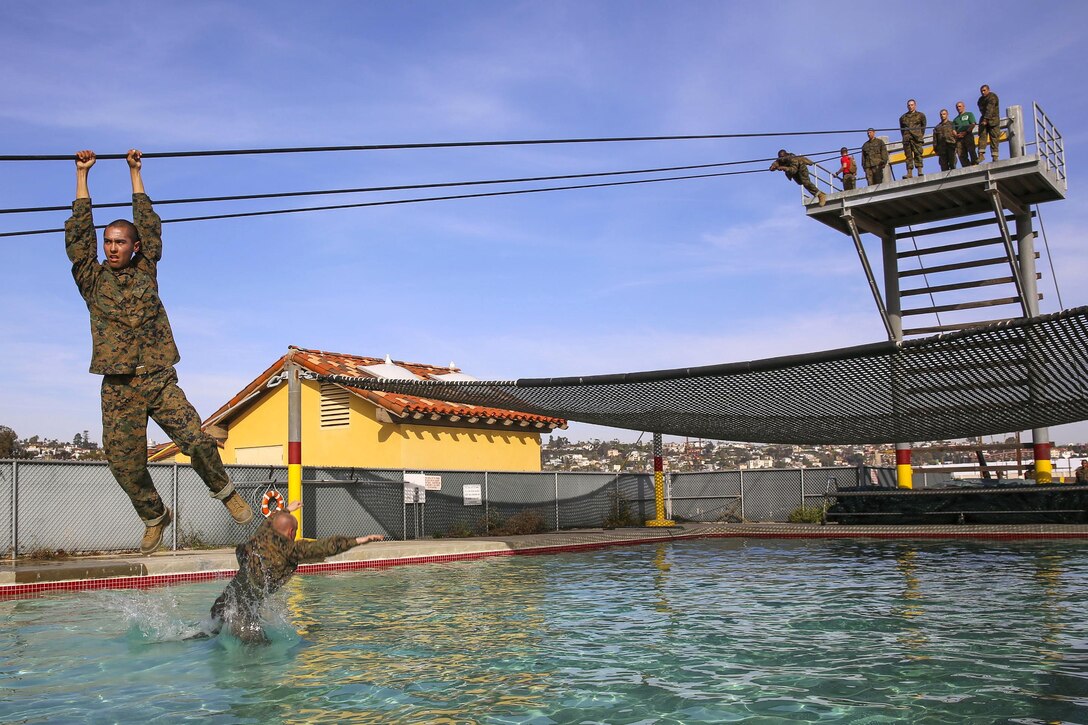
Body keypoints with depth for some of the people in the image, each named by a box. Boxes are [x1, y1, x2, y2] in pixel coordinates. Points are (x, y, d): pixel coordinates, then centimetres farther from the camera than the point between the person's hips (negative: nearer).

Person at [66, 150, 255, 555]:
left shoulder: (146, 270, 11)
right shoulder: (92, 278, 9)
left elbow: (150, 226, 10)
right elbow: (78, 233, 5)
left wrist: (135, 173, 16)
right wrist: (82, 175, 9)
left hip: (159, 380, -1)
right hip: (117, 388, 1)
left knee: (196, 440, -15)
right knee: (124, 463, 1)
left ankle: (224, 491, 11)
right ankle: (154, 517, 24)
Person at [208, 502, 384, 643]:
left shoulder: (262, 534, 10)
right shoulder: (289, 549, -9)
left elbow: (270, 520, 35)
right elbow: (326, 547, -14)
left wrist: (287, 510, 55)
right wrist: (360, 540, -14)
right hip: (243, 612, -8)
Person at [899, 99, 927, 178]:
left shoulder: (920, 115, 15)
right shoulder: (903, 117, 19)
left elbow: (923, 126, 13)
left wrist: (921, 135, 3)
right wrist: (904, 136, 8)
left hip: (917, 138, -2)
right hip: (906, 139, 2)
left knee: (918, 154, -11)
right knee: (908, 156, -3)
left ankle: (920, 171, -16)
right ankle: (909, 173, -7)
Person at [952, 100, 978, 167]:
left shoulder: (969, 114, 17)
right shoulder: (955, 119, 29)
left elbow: (973, 124, 2)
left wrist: (965, 132, -12)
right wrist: (956, 135, -6)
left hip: (968, 136, -4)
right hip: (959, 138, 4)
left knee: (972, 151, -15)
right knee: (961, 155, -8)